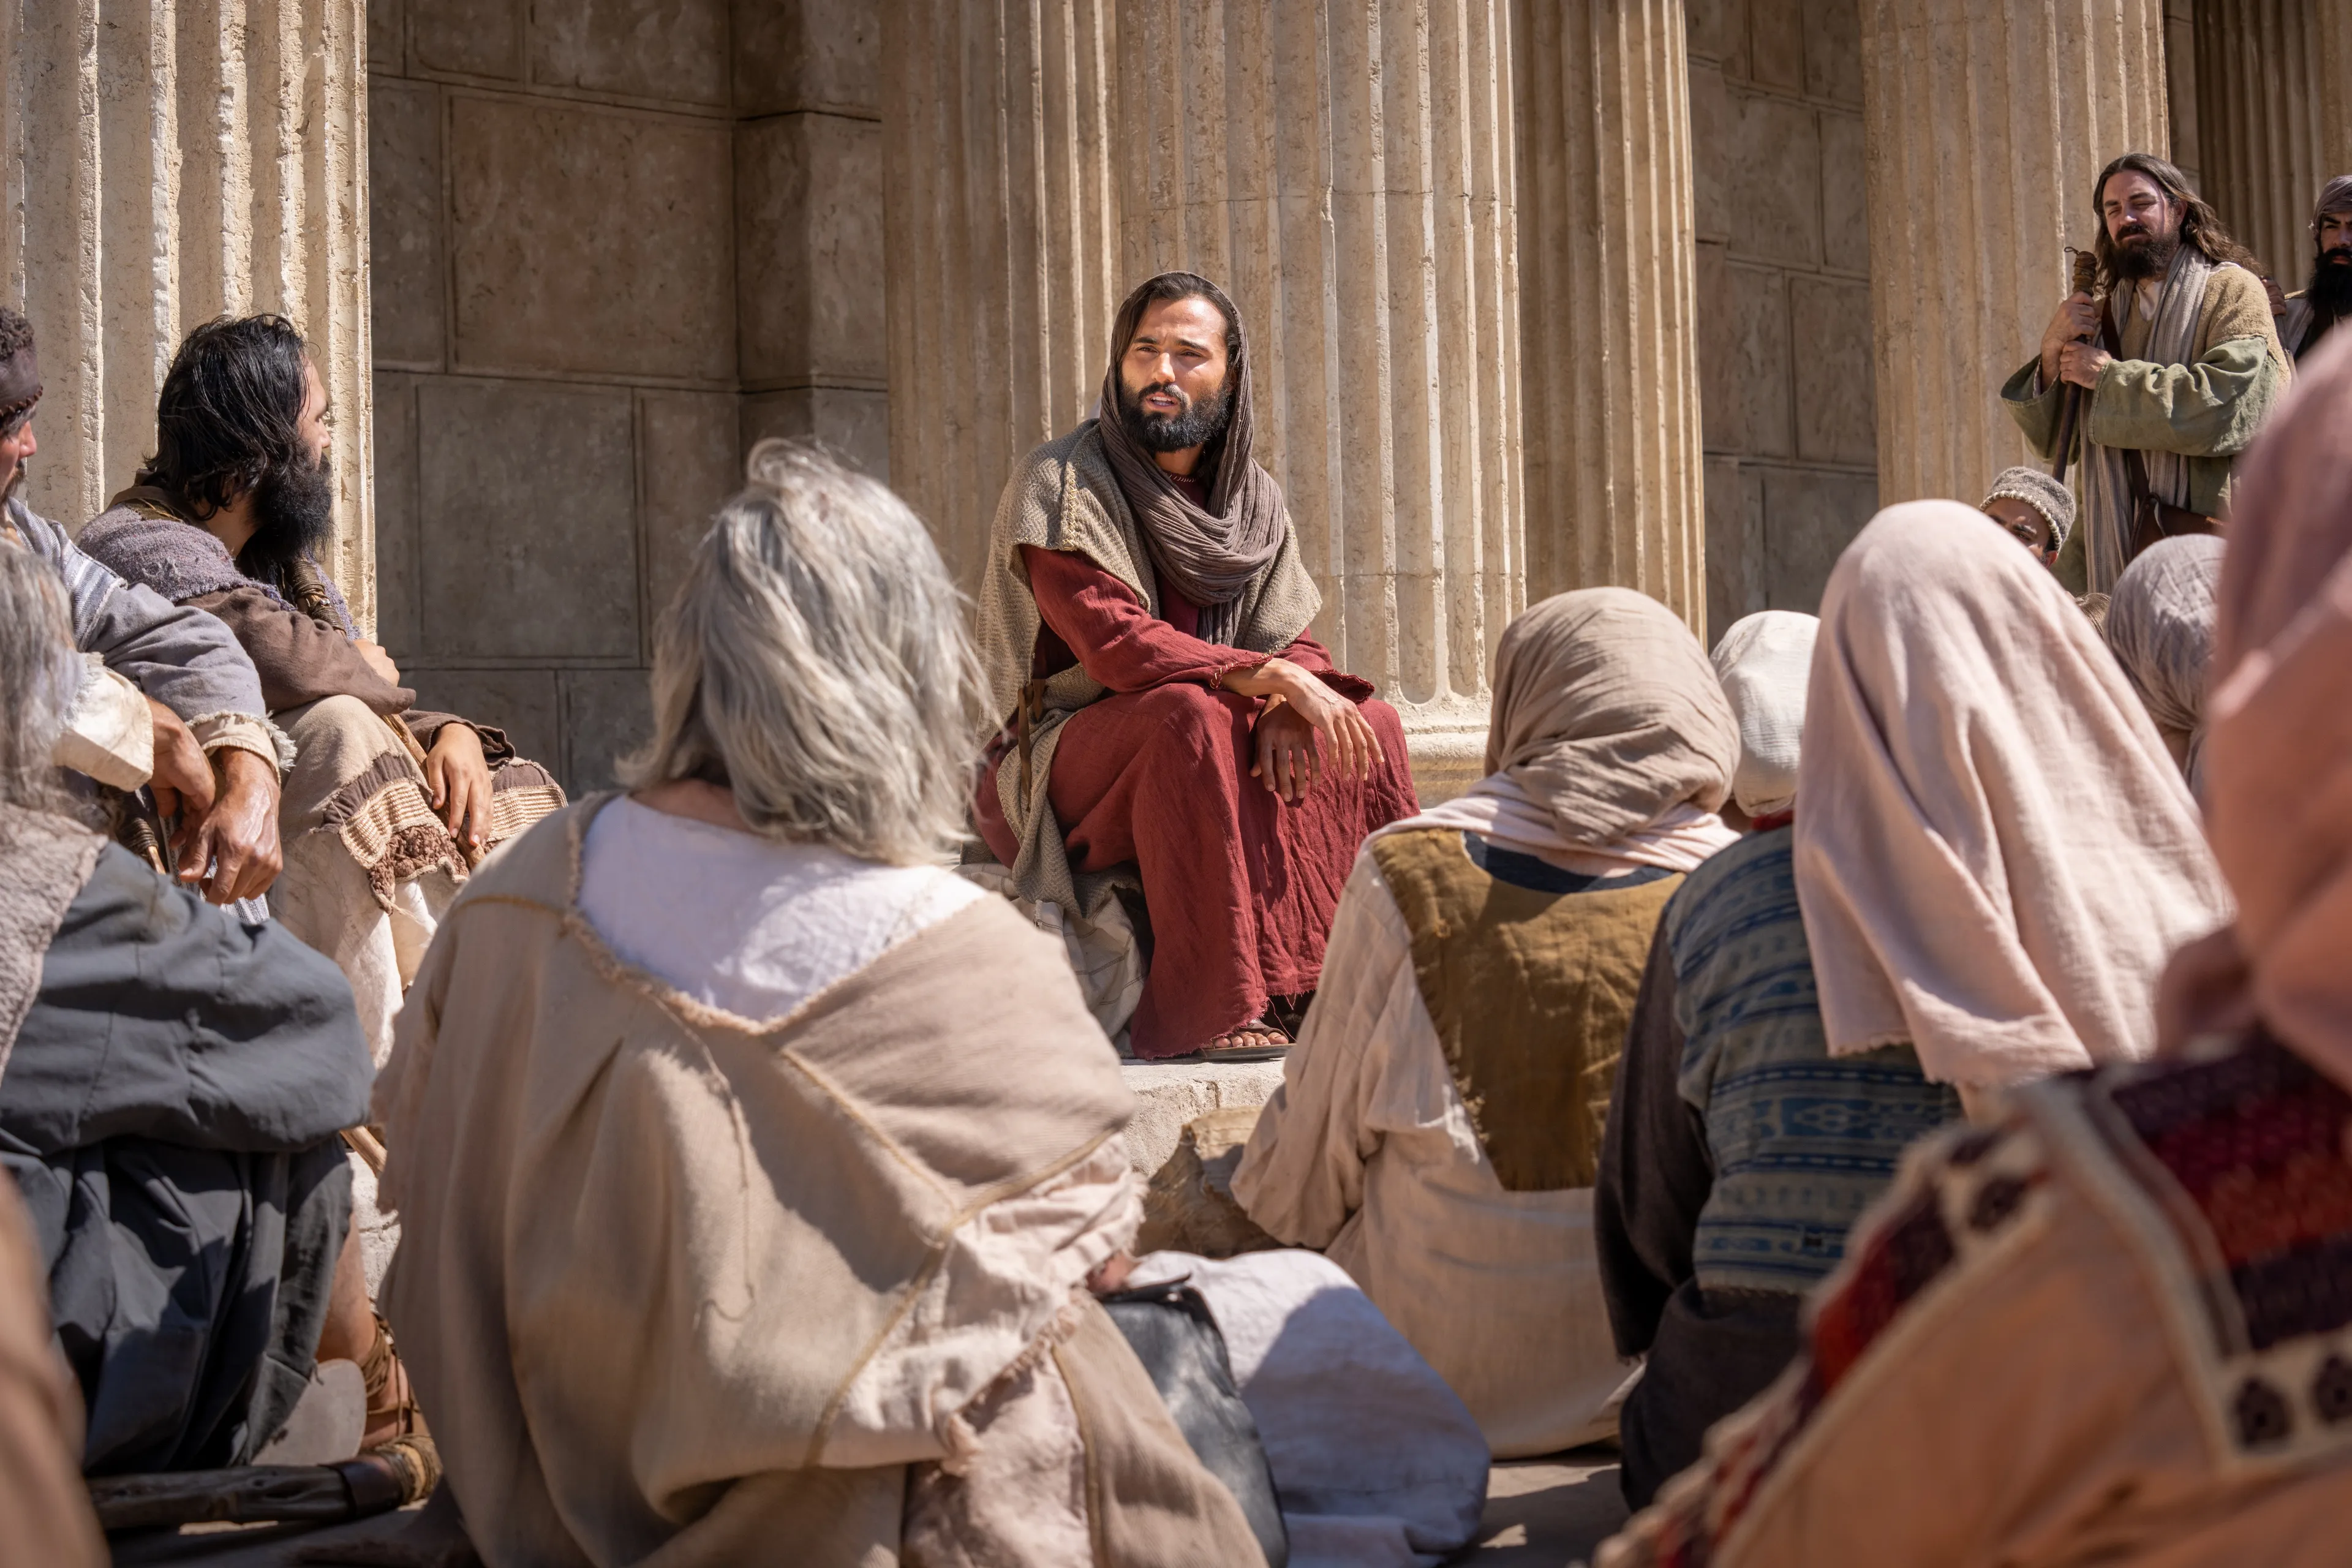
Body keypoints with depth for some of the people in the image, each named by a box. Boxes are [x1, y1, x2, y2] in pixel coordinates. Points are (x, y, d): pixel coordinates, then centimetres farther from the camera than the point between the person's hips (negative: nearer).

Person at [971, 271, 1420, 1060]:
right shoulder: (1062, 483, -13)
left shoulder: (1253, 497, 9)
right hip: (1051, 767, -7)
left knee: (1369, 722, -3)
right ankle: (1207, 1013, -34)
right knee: (1190, 713, -35)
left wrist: (1286, 710, -19)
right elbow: (1115, 644, -24)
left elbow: (1296, 642, 5)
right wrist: (1271, 678, -30)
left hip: (1184, 753, 7)